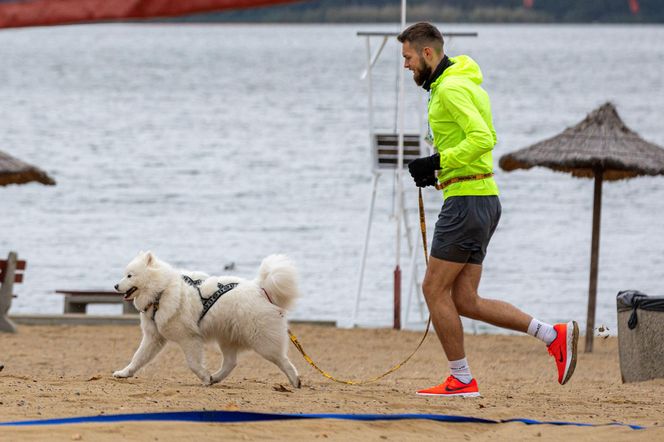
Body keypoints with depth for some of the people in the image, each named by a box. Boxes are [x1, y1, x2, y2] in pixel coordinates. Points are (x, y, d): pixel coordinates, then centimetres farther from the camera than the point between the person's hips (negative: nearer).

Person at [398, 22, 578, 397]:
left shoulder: (451, 88, -13)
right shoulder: (467, 82, 20)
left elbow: (482, 138, -24)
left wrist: (436, 162, -18)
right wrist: (438, 168, 15)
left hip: (467, 199, -10)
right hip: (483, 199, 10)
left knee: (435, 289, -3)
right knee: (464, 300, 8)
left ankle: (462, 380, 2)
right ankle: (555, 335, 3)